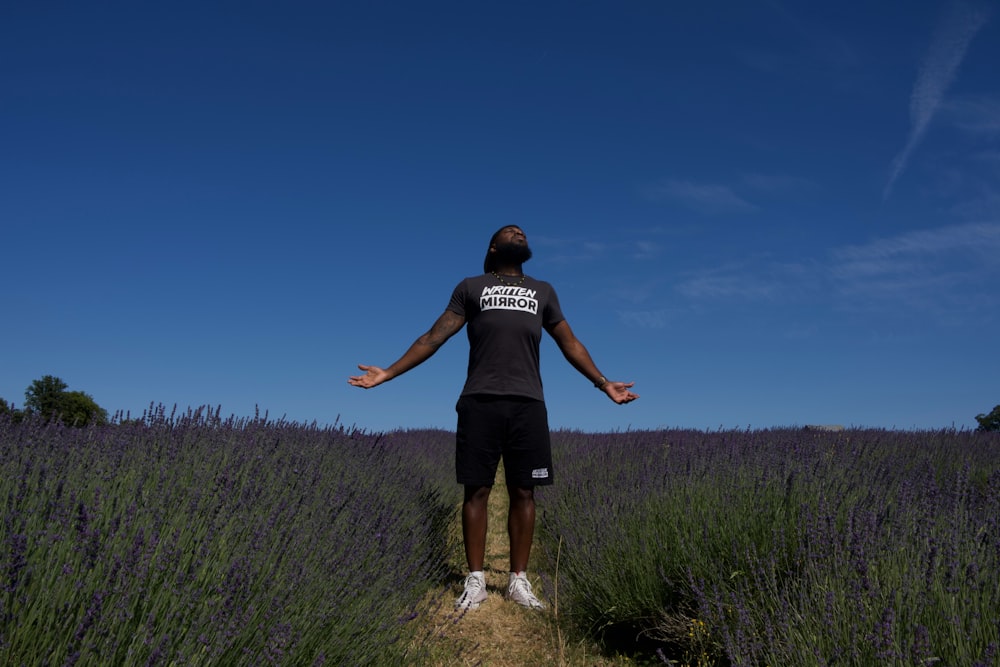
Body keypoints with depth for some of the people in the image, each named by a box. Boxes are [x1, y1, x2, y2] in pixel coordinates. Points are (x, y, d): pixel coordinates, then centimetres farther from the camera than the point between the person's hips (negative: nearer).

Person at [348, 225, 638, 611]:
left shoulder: (543, 291, 22)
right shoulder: (471, 287, 15)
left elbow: (569, 343, 24)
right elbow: (434, 336, 11)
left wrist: (604, 384, 20)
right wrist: (388, 373, 5)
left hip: (528, 404, 2)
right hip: (480, 403, -2)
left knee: (523, 492, 3)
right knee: (477, 490, 1)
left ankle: (518, 580, 13)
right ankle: (475, 581, 11)